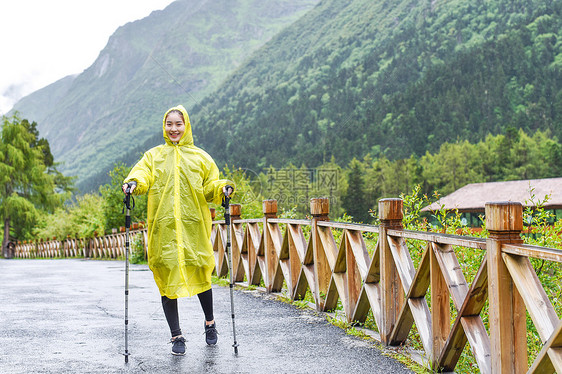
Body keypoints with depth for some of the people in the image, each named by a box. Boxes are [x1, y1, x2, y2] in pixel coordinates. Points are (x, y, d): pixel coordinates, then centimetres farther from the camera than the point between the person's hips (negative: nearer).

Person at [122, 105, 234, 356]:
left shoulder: (200, 157, 14)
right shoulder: (153, 156, 14)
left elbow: (210, 188, 12)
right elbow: (142, 174, -2)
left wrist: (223, 189, -9)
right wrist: (134, 183, -23)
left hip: (193, 226, 0)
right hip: (163, 226, 0)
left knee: (200, 274, 3)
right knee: (167, 278, -2)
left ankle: (210, 323, 29)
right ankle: (176, 336, 8)